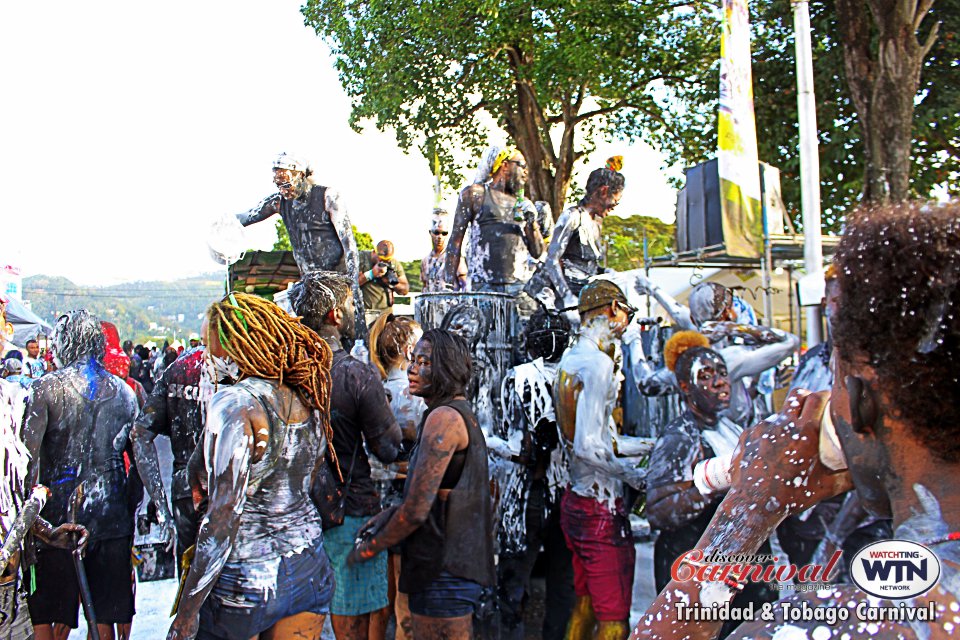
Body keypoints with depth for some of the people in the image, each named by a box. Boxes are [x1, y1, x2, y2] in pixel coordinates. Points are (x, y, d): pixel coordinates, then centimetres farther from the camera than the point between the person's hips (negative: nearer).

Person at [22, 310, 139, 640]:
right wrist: (133, 514, 17)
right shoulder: (123, 391, 7)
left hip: (60, 513, -3)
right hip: (111, 513, 3)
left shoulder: (46, 387, -4)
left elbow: (29, 455, -12)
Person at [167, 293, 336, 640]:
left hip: (247, 576, -6)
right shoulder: (307, 398, 3)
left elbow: (226, 512, -22)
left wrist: (188, 609, -17)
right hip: (310, 568, 6)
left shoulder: (234, 403, -18)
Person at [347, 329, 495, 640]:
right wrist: (387, 515, 10)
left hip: (443, 570, -10)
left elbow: (417, 510, -20)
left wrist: (370, 548, -5)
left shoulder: (443, 417, -17)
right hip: (461, 562, 10)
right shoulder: (462, 412, 13)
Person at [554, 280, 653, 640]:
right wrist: (632, 474, -11)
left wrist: (649, 445, 20)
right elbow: (587, 447, -24)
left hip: (576, 500, 10)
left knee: (585, 604, 20)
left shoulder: (570, 359, 10)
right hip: (601, 506, -10)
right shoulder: (599, 363, -18)